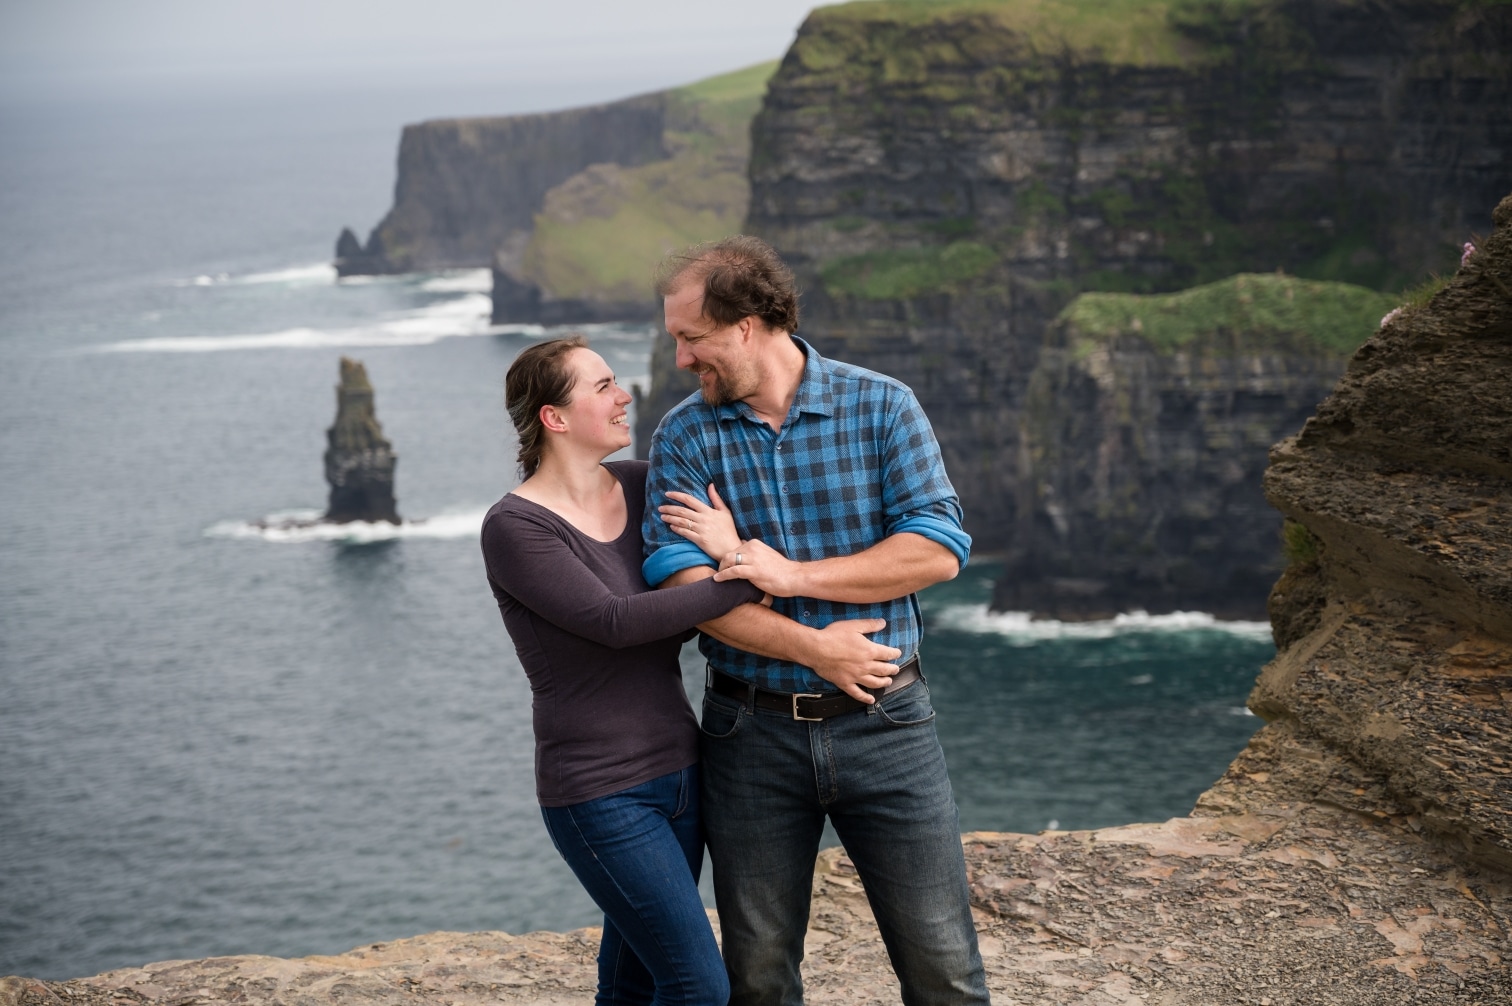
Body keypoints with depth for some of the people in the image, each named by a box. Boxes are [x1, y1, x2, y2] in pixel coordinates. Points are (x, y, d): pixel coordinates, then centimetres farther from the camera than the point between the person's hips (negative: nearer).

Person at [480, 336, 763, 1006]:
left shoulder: (640, 486, 5)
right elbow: (616, 622, -24)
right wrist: (750, 579, -24)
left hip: (677, 768, 6)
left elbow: (678, 615, 7)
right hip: (600, 794, -6)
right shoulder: (516, 528, -14)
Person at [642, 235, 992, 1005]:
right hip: (753, 731, 1)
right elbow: (683, 583, -12)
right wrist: (814, 648, -19)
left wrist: (793, 574, -17)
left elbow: (939, 550, -11)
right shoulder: (685, 436, 0)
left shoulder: (881, 408, -2)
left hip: (883, 720, -1)